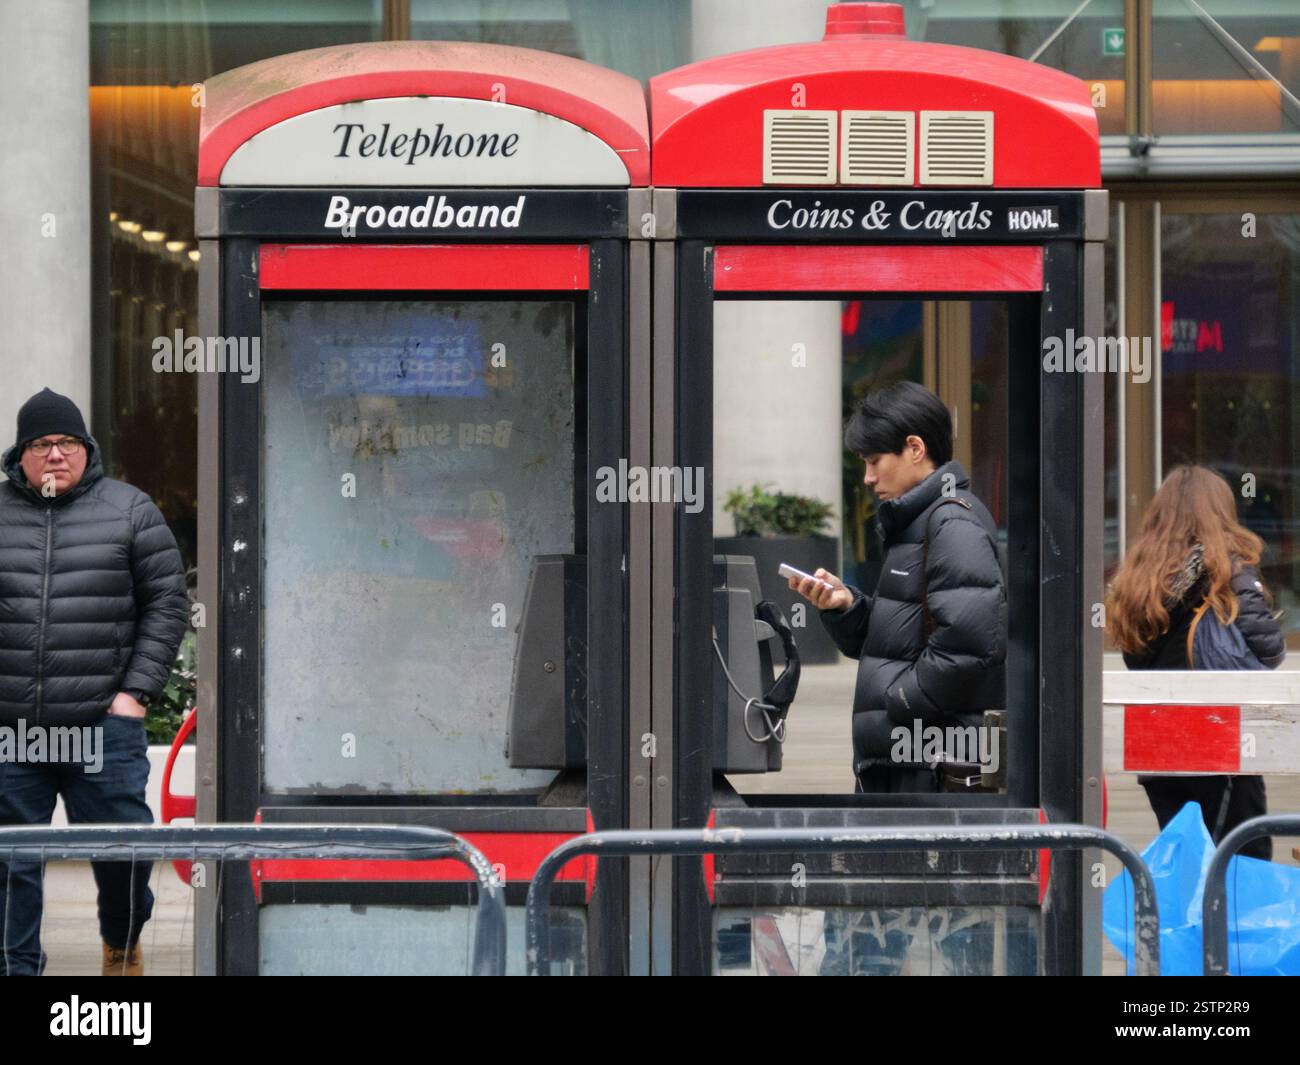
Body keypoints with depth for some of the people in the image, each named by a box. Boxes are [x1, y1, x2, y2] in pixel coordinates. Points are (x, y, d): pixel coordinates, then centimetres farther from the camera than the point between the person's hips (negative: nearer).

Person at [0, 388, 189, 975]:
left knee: (123, 848, 0)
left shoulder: (129, 510, 6)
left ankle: (122, 948, 25)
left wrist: (136, 690, -3)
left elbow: (166, 603, 6)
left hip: (102, 727, -1)